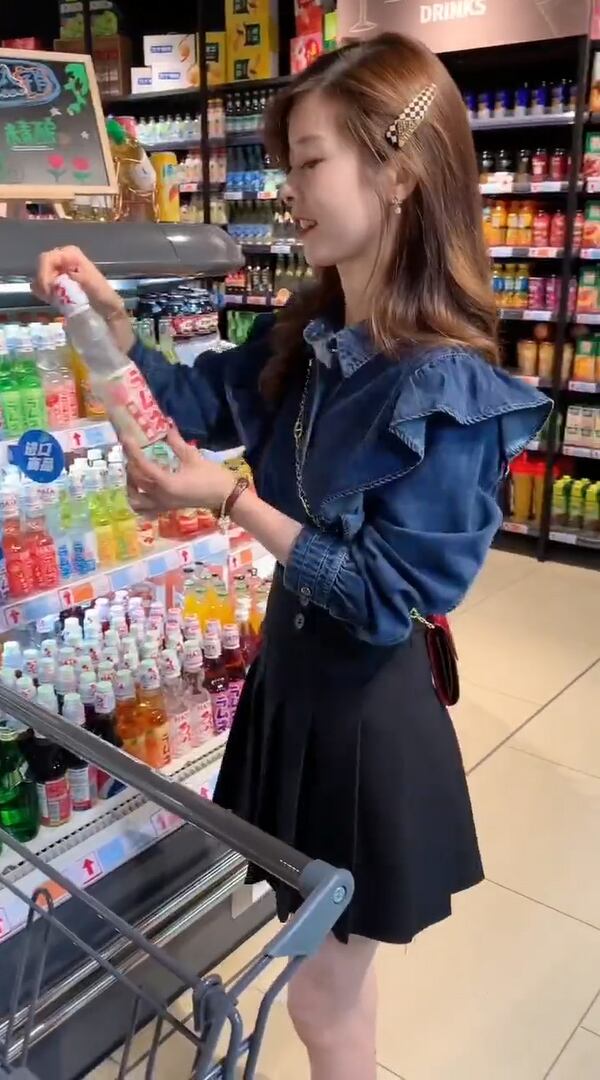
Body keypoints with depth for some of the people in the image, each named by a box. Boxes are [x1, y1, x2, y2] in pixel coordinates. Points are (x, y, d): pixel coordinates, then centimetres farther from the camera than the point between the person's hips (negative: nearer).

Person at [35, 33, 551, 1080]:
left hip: (364, 711, -8)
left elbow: (387, 597, -23)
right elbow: (196, 403, 12)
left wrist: (230, 502, -23)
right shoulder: (305, 336, -1)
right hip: (294, 671, 8)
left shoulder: (446, 392, -26)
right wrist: (108, 314, -4)